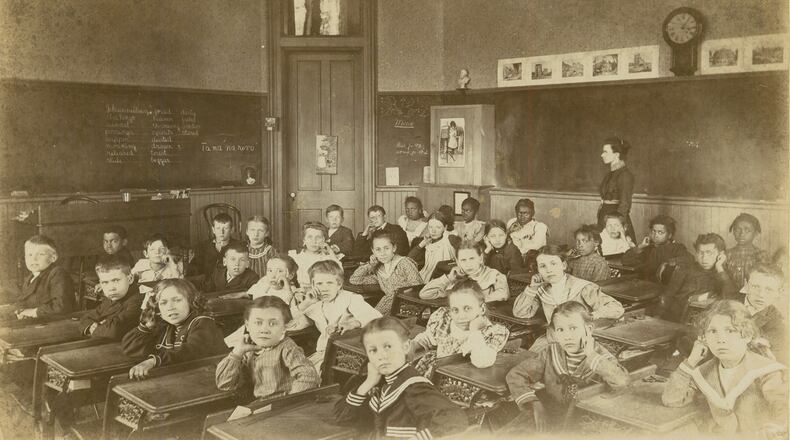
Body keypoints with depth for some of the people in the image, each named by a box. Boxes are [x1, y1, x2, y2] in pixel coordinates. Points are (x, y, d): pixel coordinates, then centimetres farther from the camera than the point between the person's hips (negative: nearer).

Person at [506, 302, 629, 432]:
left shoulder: (601, 357, -8)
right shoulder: (551, 354, -3)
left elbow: (622, 382, -28)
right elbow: (515, 374, -2)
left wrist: (592, 357, -23)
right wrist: (532, 404, -15)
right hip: (549, 415, -1)